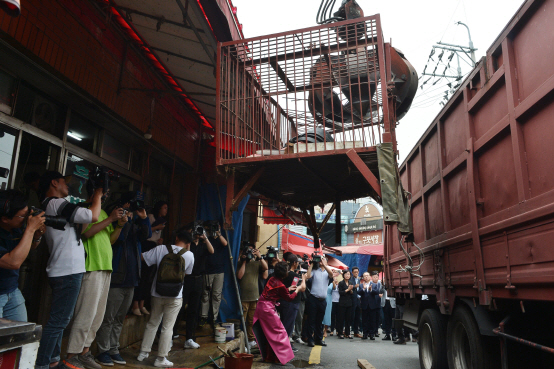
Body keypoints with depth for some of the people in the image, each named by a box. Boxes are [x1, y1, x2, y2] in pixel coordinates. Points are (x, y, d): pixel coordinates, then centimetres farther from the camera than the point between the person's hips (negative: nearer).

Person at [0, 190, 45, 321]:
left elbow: (30, 247, 16)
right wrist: (30, 229, -31)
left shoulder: (17, 227, -3)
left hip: (13, 291, 7)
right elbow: (14, 262, -35)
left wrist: (37, 236, -8)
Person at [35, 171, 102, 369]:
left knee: (60, 318, 17)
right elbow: (92, 216, -19)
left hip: (63, 271, 11)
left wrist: (94, 198, 14)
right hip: (69, 271, -11)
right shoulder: (57, 203, -12)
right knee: (59, 320, -6)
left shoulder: (49, 205, 19)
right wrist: (98, 195, -3)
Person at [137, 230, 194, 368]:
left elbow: (143, 258, -3)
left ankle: (143, 352, 28)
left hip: (157, 293, 3)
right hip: (175, 296, -2)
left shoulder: (161, 249, -5)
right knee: (167, 327, 6)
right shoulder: (189, 255, -6)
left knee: (152, 323, 19)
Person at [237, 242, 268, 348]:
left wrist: (260, 257, -15)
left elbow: (265, 268, -7)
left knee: (252, 321, 11)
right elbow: (239, 276, -12)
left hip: (255, 296, 3)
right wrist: (244, 261, -9)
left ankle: (251, 339, 21)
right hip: (243, 297, -3)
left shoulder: (257, 263, 8)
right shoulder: (240, 263, 1)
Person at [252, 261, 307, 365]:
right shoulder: (280, 285, -17)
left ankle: (268, 356, 24)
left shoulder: (273, 279, 4)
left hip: (261, 306, 9)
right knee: (279, 331, 3)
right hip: (267, 308, -9)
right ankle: (281, 356, 8)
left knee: (267, 333, 16)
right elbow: (289, 298, -2)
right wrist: (298, 289, 8)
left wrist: (288, 289, 22)